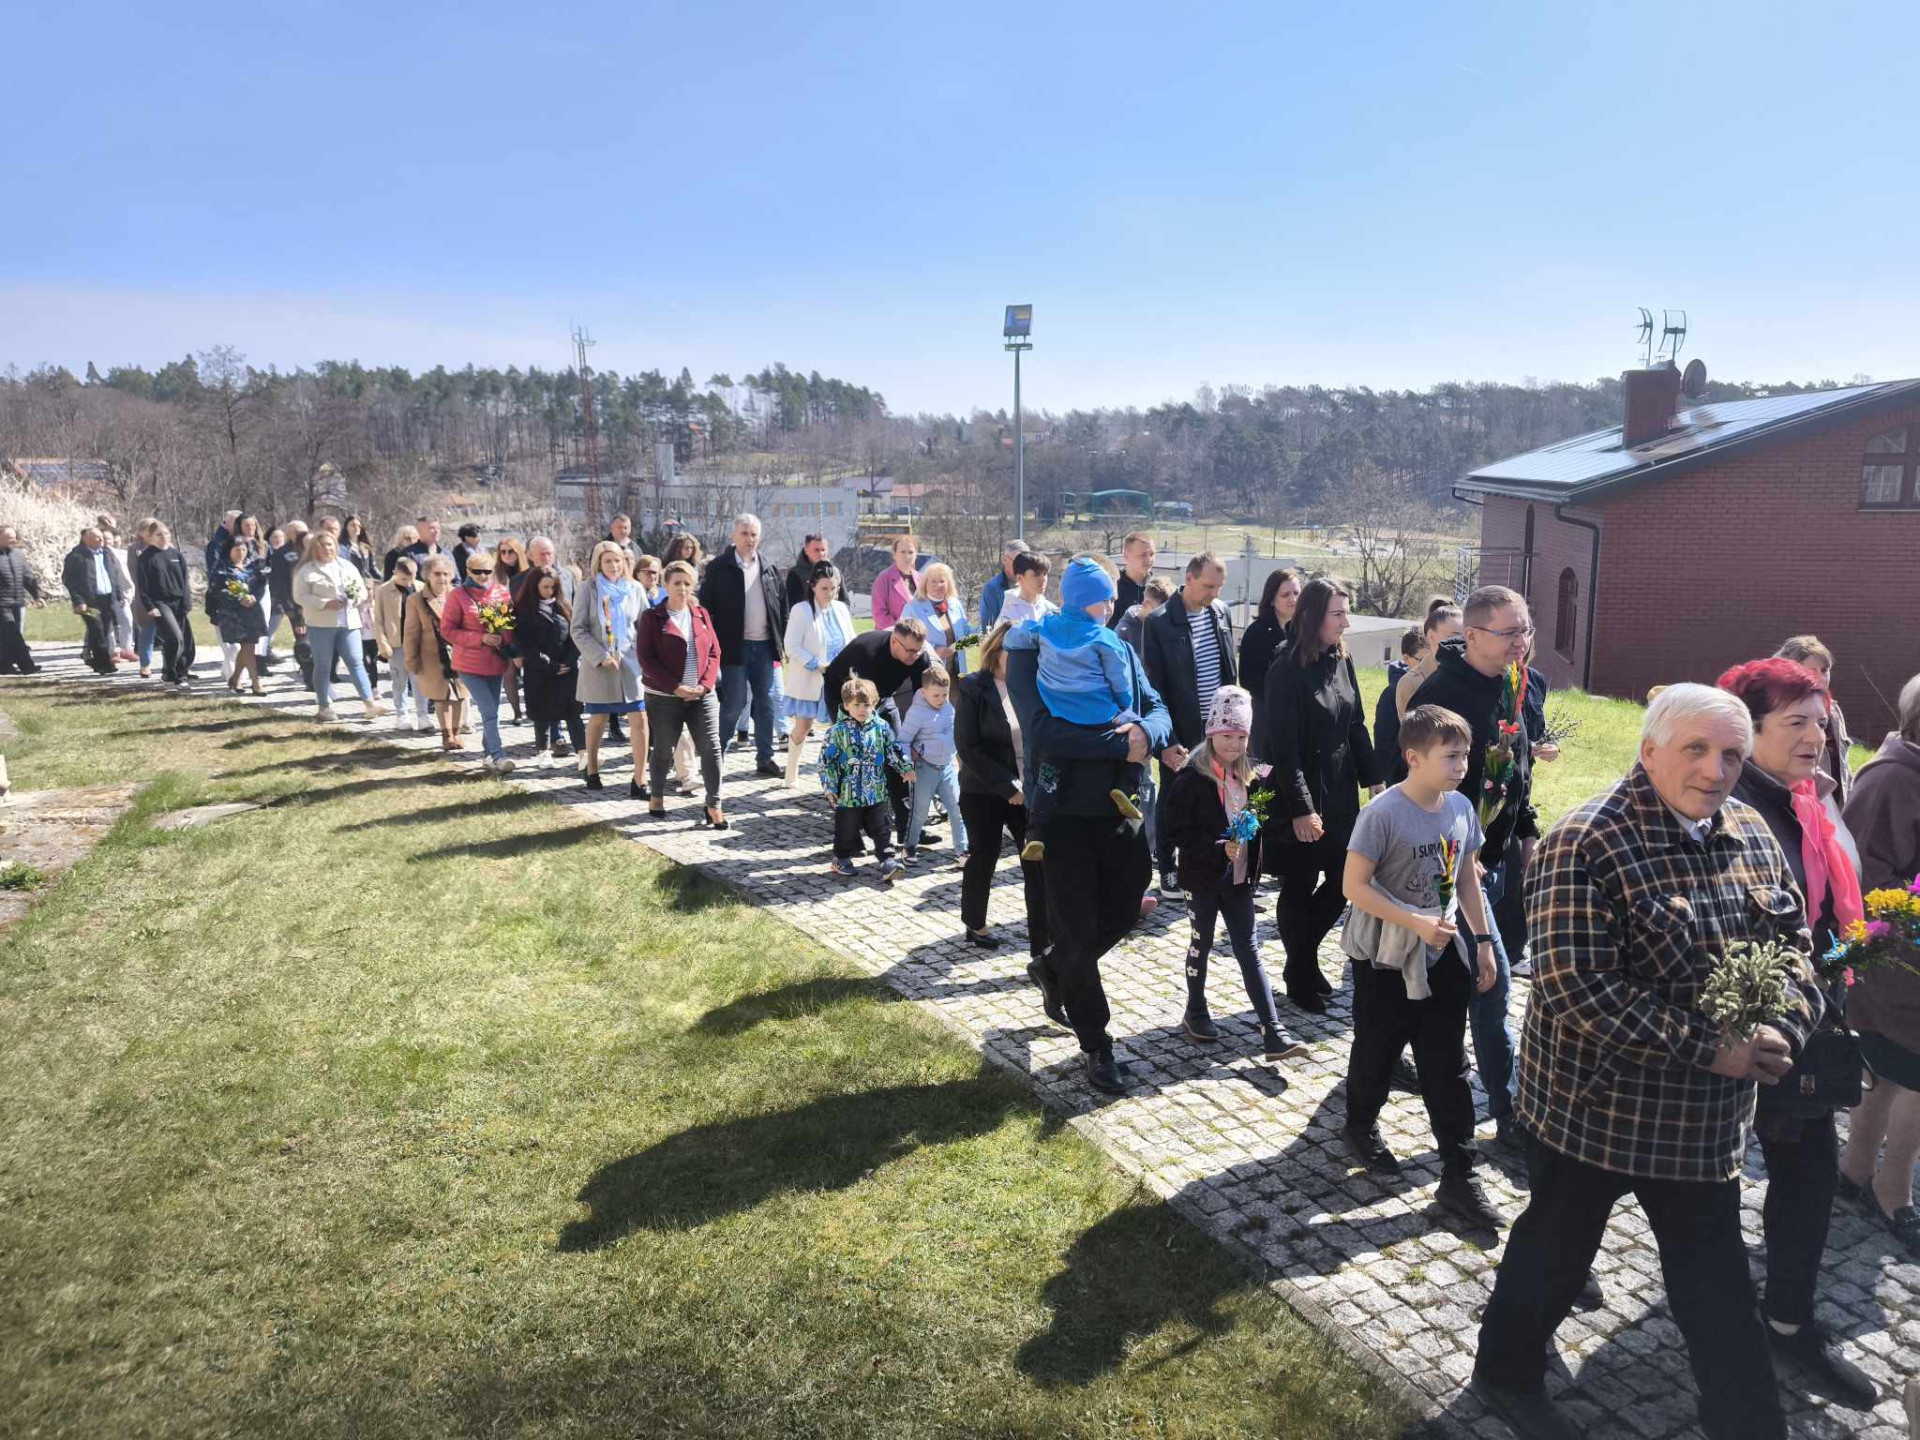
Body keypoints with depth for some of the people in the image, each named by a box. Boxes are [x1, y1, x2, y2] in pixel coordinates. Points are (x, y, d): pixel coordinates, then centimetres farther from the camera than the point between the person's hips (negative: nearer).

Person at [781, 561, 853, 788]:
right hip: (808, 681, -4)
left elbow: (851, 643, 12)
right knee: (802, 727, 3)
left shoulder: (842, 610, 6)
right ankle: (792, 775, 21)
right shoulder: (801, 610, -9)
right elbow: (792, 647, -13)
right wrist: (819, 665, -19)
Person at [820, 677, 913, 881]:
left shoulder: (880, 727, 0)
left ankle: (887, 861, 9)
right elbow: (826, 759, -8)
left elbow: (894, 749, 13)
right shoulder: (838, 731, -10)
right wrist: (830, 786, -10)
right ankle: (842, 860, 27)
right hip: (848, 793, -3)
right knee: (847, 830, 10)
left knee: (881, 829, 6)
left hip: (876, 791, 3)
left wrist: (906, 768, 7)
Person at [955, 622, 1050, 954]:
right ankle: (975, 923, 40)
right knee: (983, 858, 14)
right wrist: (1008, 787, -17)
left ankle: (1042, 953, -3)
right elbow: (968, 746, -13)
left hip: (1029, 792, 2)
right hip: (983, 793, -2)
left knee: (1040, 866, -6)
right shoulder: (973, 688, -8)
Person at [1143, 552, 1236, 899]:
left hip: (1217, 726, 5)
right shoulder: (1159, 622, -13)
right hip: (1181, 731, -5)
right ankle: (1168, 869, 22)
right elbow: (1154, 687, -13)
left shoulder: (1221, 611, 4)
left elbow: (1230, 668, 13)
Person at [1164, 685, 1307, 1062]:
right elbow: (1177, 830, -16)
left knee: (1249, 950, 4)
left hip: (1239, 877, 4)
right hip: (1203, 877, -4)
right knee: (1202, 944, 11)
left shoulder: (1251, 776, 4)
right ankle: (1195, 1012, 30)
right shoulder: (1191, 779, -14)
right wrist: (1218, 849, -24)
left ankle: (1272, 1030, 1)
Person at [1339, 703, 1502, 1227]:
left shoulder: (1462, 807, -2)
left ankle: (1457, 1176, 15)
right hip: (1386, 959, -5)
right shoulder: (1383, 814, -21)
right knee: (1377, 1051, 15)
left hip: (1441, 956, 5)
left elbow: (1467, 877, 10)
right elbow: (1354, 885, -19)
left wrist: (1483, 940, 10)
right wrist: (1416, 922, -24)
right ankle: (1361, 1126, 41)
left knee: (1447, 1067, 7)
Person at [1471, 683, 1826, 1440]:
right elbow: (1573, 984, -28)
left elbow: (1792, 942, 9)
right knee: (1554, 1253, 16)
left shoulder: (1750, 833, 2)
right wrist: (1708, 1049, -24)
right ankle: (1505, 1375, 40)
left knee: (1717, 1284, 19)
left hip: (1707, 1121, 6)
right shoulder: (1587, 845, -22)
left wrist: (1783, 1027, -11)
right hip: (1593, 1108, -6)